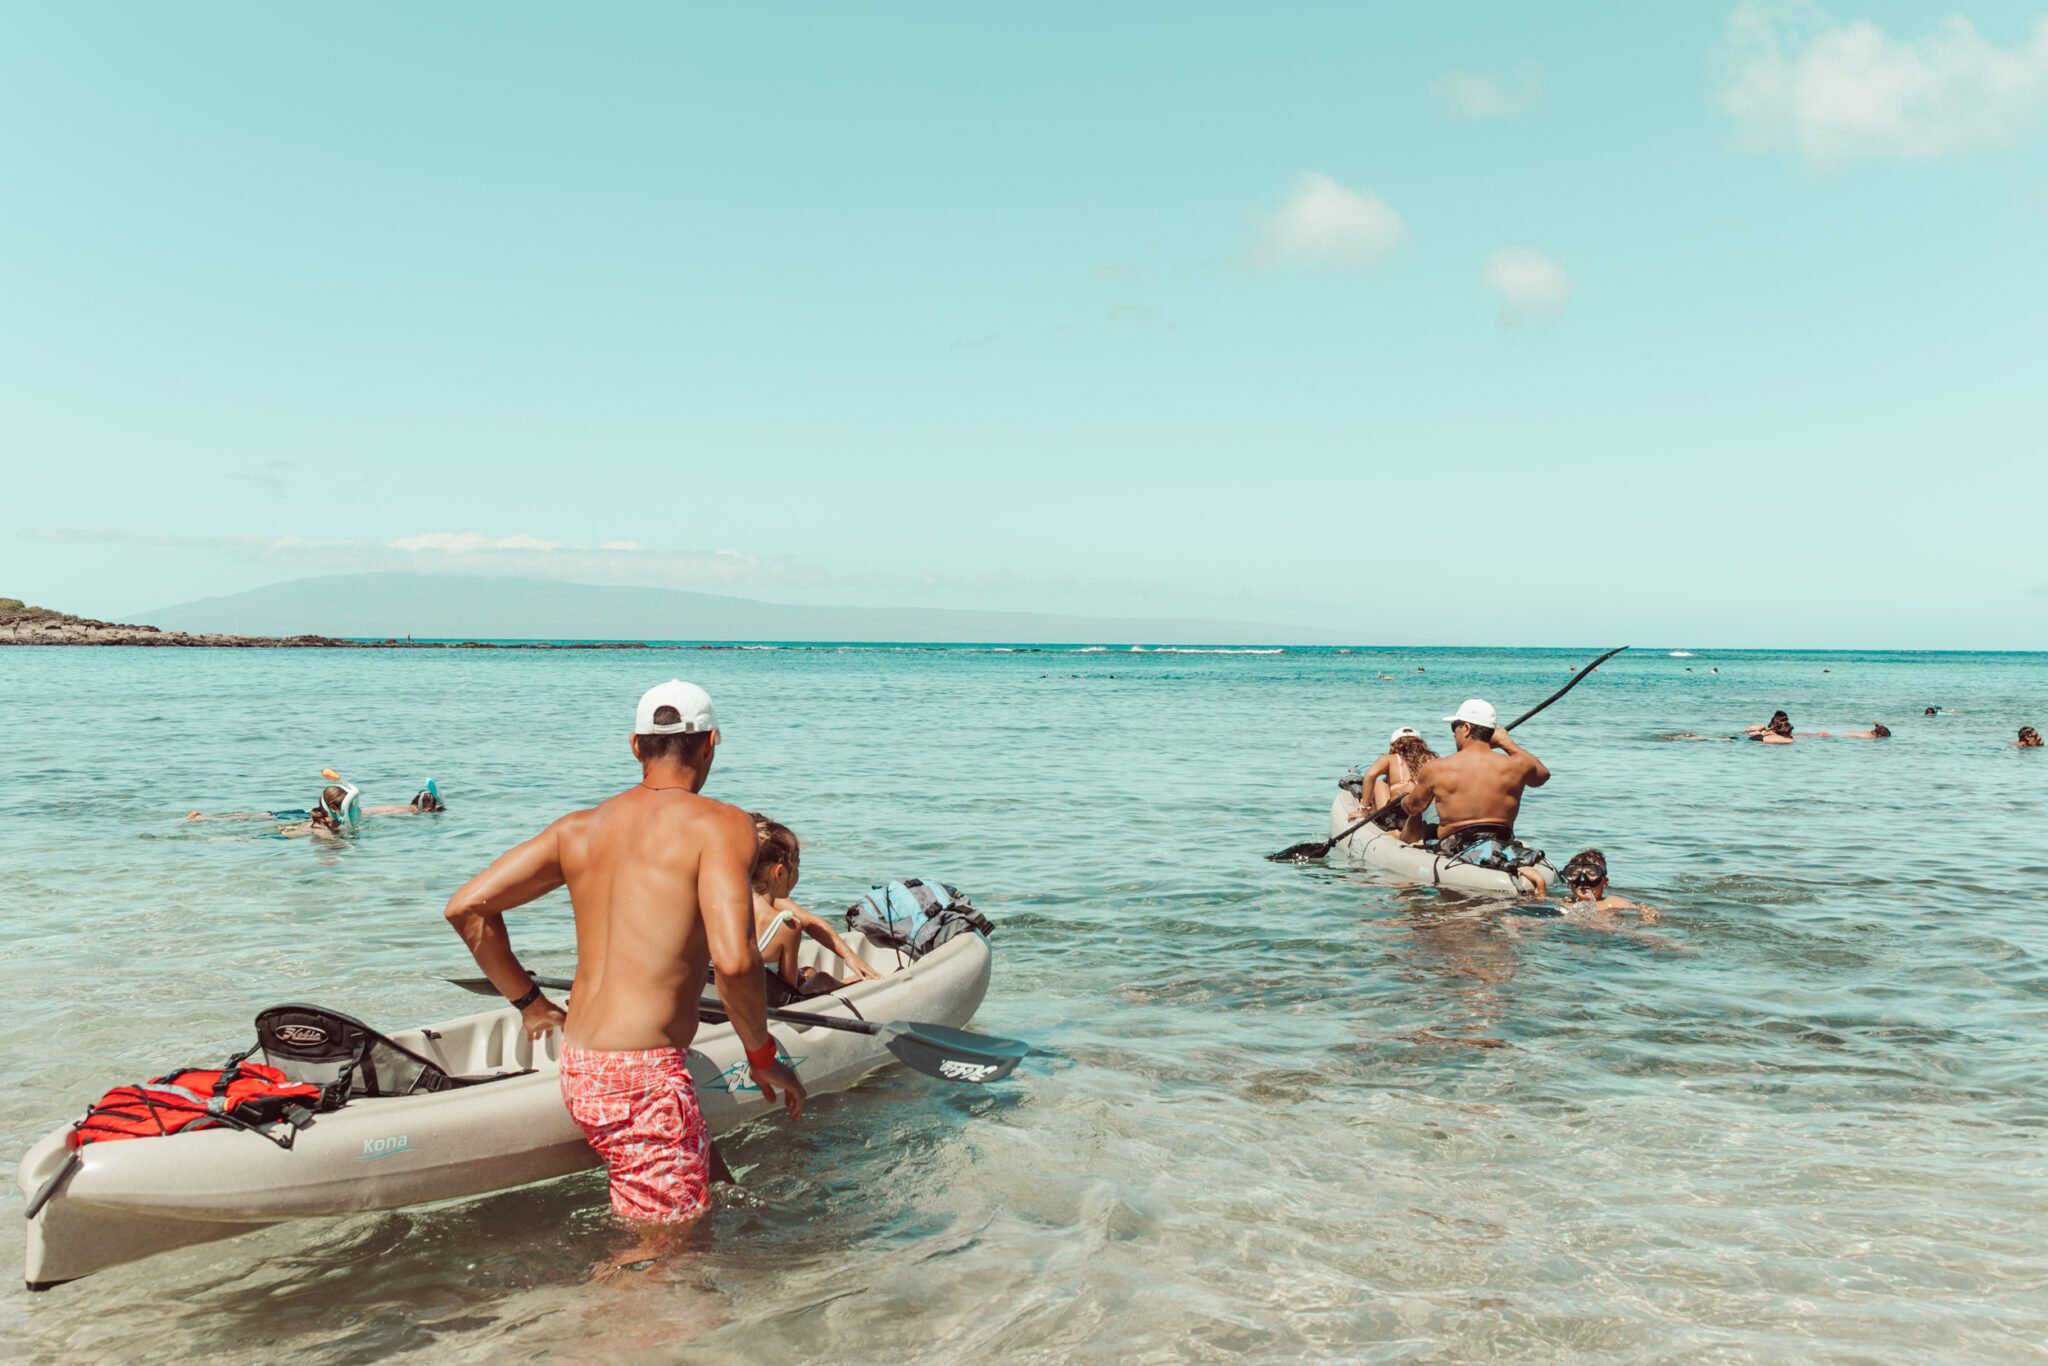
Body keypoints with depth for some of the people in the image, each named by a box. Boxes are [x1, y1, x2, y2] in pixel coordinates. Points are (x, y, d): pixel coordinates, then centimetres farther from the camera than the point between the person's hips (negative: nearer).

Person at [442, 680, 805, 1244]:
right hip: (644, 1078, -7)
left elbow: (465, 906, 10)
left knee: (705, 1174, 23)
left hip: (577, 1071, 7)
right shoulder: (720, 824, -8)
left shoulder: (580, 827, 11)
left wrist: (527, 1000, 20)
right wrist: (763, 1056, -5)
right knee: (664, 1250, 5)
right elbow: (733, 960, -21)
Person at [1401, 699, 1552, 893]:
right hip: (1503, 846, 5)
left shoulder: (1435, 769, -5)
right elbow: (1543, 774, 24)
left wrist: (1410, 792, 34)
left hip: (1454, 852, -5)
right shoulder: (1516, 767, 0)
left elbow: (1412, 808, 11)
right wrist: (1508, 743, 29)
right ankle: (1521, 866, -11)